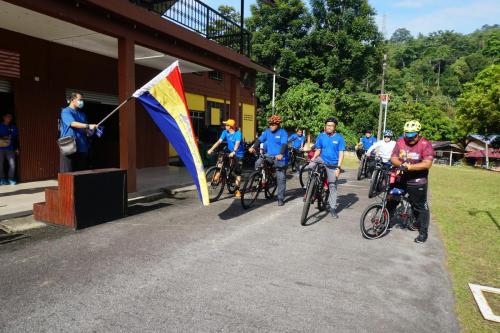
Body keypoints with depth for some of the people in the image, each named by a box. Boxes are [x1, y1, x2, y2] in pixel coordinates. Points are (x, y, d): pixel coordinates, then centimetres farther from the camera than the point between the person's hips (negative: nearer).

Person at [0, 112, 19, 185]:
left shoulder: (13, 127, 8)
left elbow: (16, 138, 11)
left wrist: (17, 148, 9)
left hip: (10, 149, 2)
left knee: (12, 164, -6)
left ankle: (11, 179, 7)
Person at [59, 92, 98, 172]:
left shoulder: (82, 114, 18)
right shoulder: (66, 111, -1)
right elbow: (73, 124, -19)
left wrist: (89, 132, -2)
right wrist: (88, 126, -28)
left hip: (82, 148, 6)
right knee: (68, 173, -4)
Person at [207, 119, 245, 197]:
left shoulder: (238, 133, -20)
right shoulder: (225, 132, -6)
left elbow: (237, 143, -35)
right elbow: (219, 141, -13)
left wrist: (234, 152, -51)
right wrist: (211, 149, -24)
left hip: (238, 154, -4)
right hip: (230, 152, 4)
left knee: (238, 173, -2)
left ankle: (237, 190, 9)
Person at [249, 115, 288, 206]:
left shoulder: (283, 132, -11)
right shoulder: (267, 131, 4)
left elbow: (284, 144, -24)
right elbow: (260, 140, -3)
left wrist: (281, 154, -41)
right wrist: (253, 147, -21)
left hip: (280, 159, -5)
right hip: (269, 155, 5)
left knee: (281, 179, 0)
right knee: (258, 163, -18)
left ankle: (281, 198, 11)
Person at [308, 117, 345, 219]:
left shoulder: (339, 138, -6)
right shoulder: (321, 136, -1)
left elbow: (341, 153, -7)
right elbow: (318, 150, 4)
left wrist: (338, 168, -15)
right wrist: (313, 159, -15)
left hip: (332, 165, -1)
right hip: (322, 160, 2)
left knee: (332, 186, 2)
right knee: (311, 166, -30)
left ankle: (333, 208, 14)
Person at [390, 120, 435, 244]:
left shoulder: (425, 144, -11)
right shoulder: (400, 142, 1)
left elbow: (427, 164, -20)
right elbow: (393, 158, -1)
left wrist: (410, 167, -31)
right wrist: (401, 164, -22)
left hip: (417, 182, -4)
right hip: (400, 179, 4)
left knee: (420, 207, 7)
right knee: (391, 201, 13)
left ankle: (423, 232, 21)